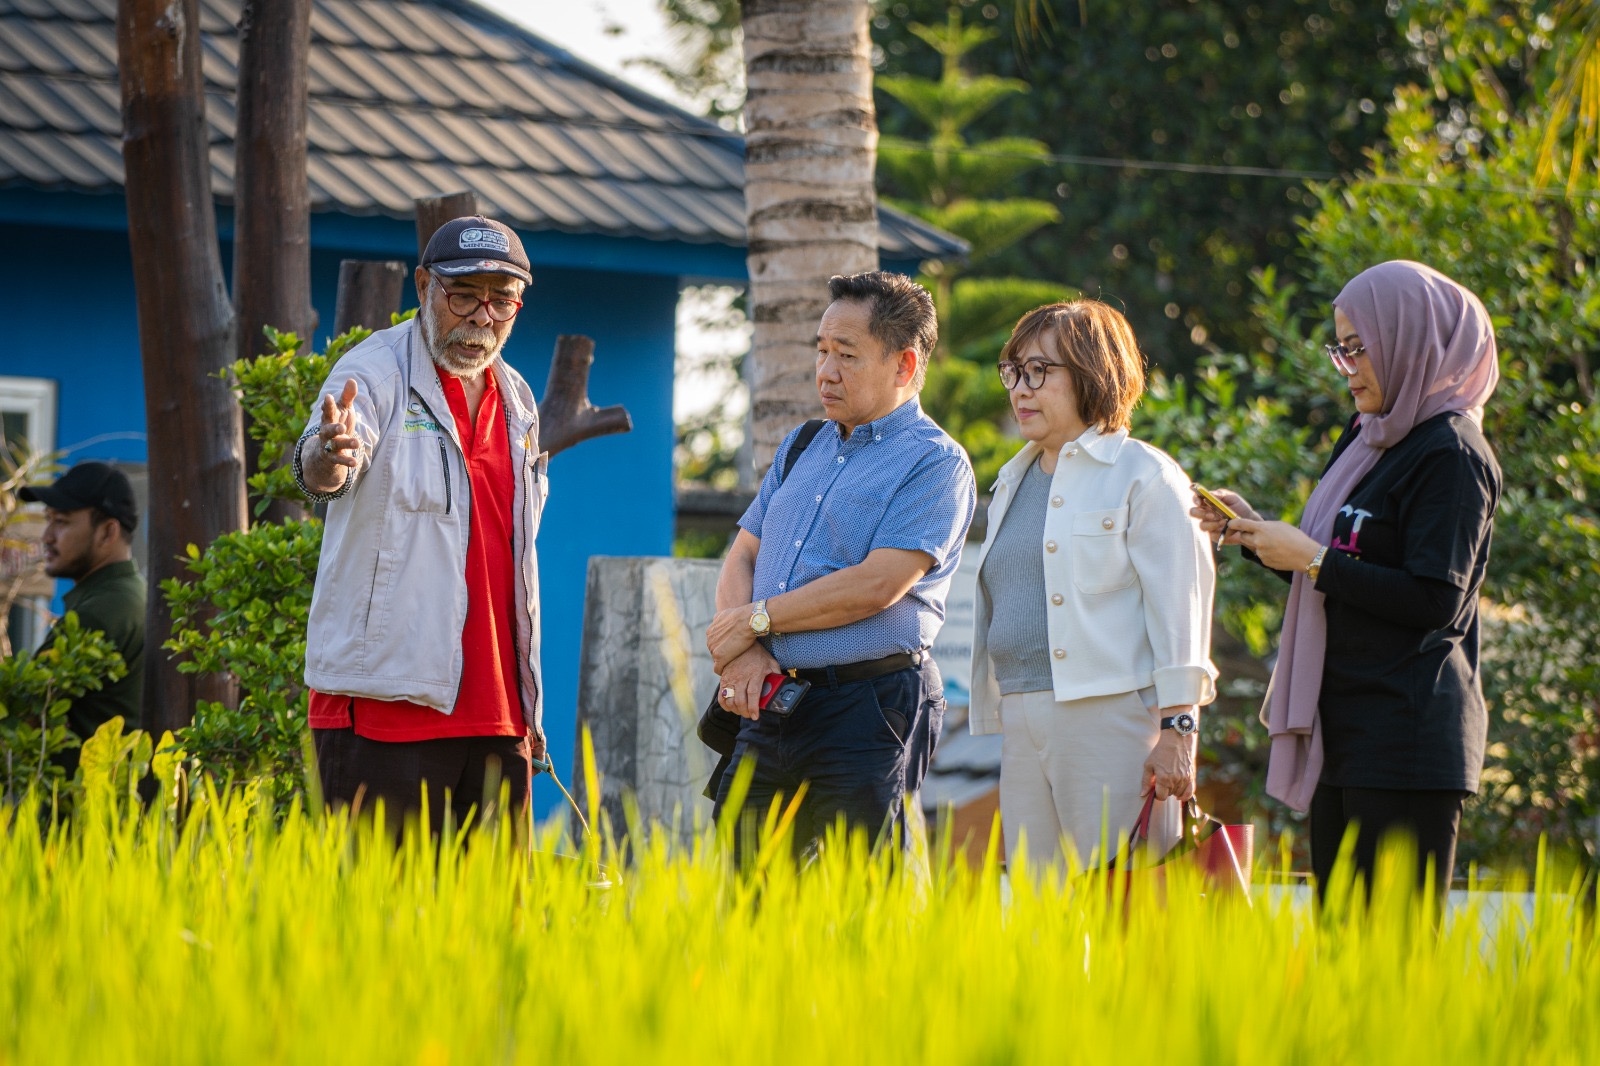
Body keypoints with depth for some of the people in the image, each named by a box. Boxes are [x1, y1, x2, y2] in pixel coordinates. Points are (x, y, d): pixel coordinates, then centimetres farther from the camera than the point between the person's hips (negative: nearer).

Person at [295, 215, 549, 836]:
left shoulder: (516, 400, 16)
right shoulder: (375, 372, -5)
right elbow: (320, 469, -25)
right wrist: (327, 459, -51)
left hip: (496, 716, 7)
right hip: (385, 705, -7)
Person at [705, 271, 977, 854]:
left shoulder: (936, 463, -4)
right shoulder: (800, 448, 19)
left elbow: (877, 585, -15)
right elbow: (741, 557, 14)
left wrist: (756, 620, -7)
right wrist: (744, 654, -6)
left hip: (866, 713, -6)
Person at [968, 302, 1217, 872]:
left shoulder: (1144, 476, -2)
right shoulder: (1013, 482, 21)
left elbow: (1178, 605, -7)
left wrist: (1177, 733, -13)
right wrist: (986, 729, 20)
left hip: (1112, 718, -7)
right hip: (1021, 727, 7)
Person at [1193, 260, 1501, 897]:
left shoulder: (1450, 453, -10)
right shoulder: (1371, 442, 17)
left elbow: (1434, 601, -18)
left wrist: (1313, 559, -14)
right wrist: (1253, 533, 10)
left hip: (1408, 734, -9)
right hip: (1348, 731, 9)